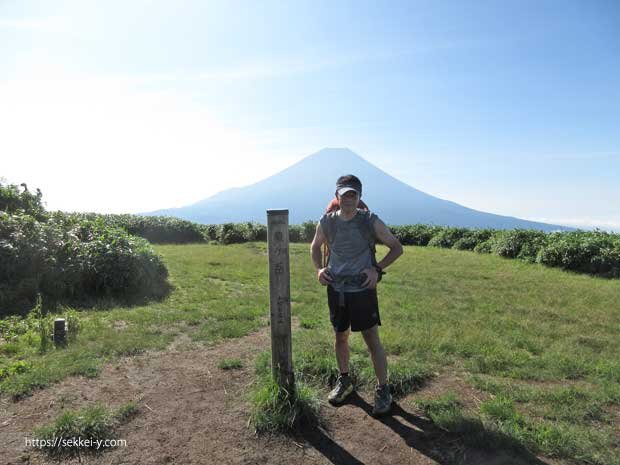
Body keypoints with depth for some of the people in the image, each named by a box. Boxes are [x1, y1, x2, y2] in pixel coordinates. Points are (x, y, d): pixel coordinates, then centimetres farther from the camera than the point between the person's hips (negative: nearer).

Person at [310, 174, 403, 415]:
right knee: (340, 337, 16)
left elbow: (397, 247, 1)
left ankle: (383, 389, 19)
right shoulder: (326, 222, -2)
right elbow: (315, 246, 17)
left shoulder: (371, 221, -9)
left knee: (372, 340, 2)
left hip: (362, 290, -3)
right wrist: (319, 268, 0)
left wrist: (377, 269, -12)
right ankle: (344, 380, 38)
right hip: (336, 289, 3)